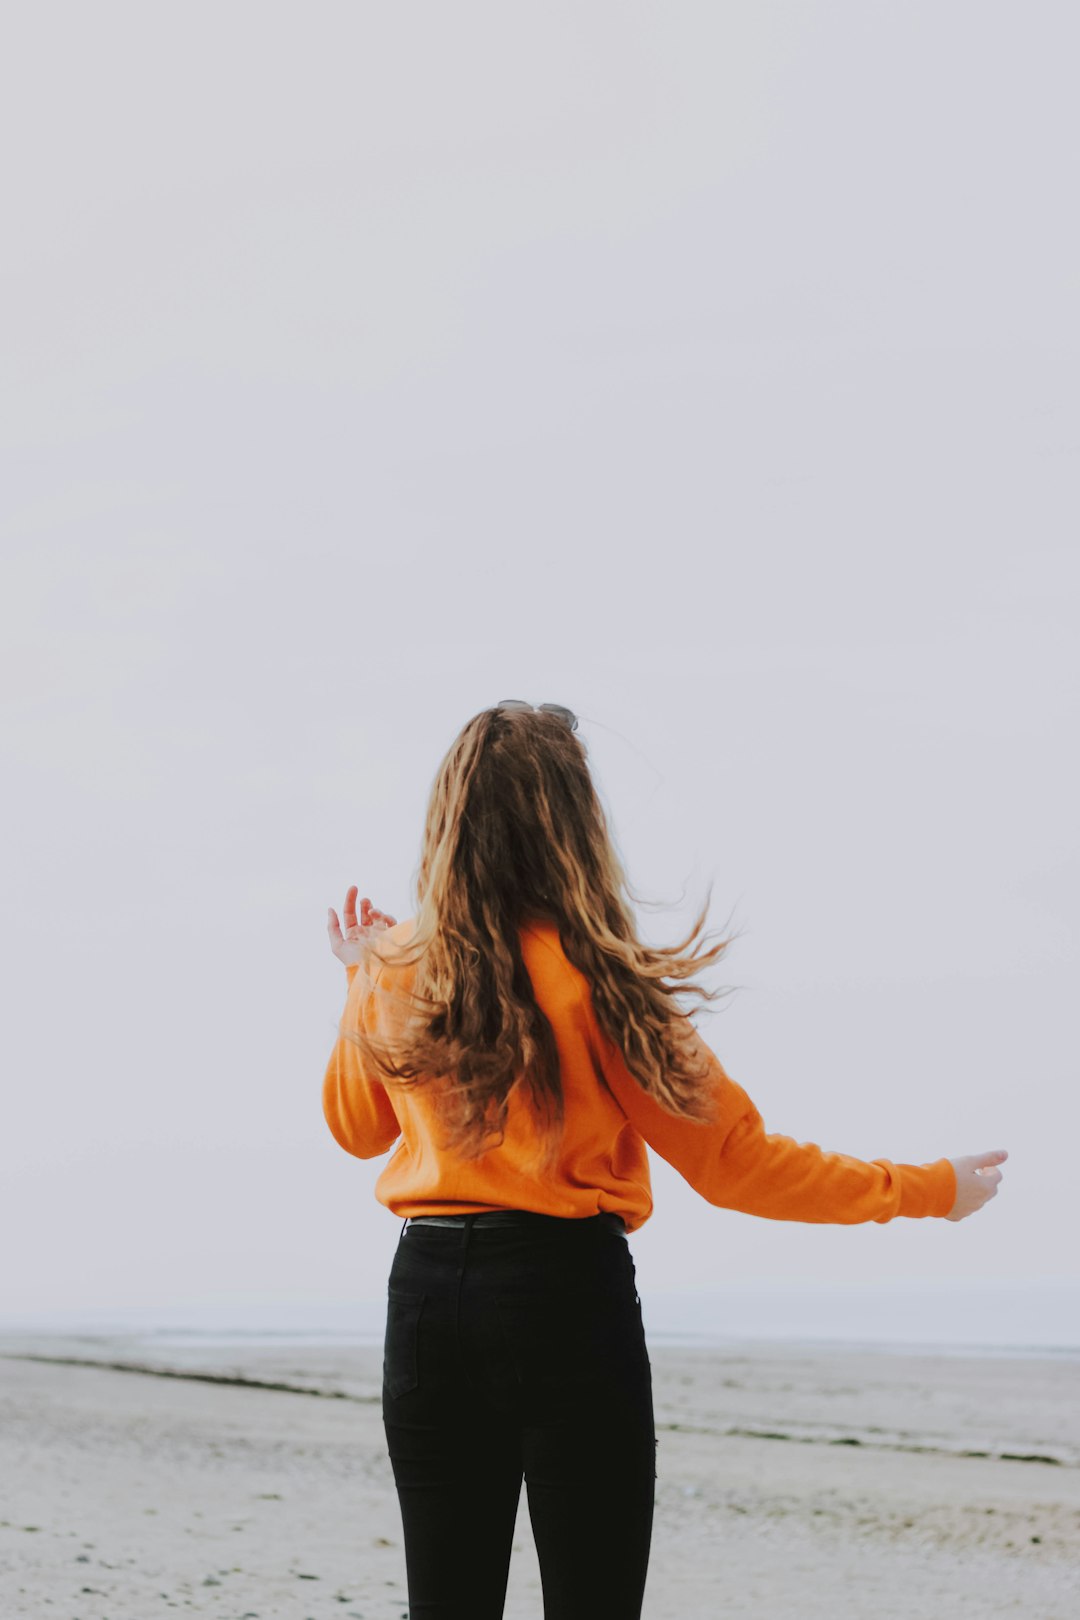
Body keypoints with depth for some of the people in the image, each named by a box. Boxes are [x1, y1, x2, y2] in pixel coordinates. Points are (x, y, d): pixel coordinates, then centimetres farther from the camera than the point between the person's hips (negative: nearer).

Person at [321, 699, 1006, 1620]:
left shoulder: (393, 973, 1)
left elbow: (356, 1128, 20)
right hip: (566, 1297, -4)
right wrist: (925, 1189, 1)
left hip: (428, 1292, 4)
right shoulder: (596, 979, -11)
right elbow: (732, 1162, -8)